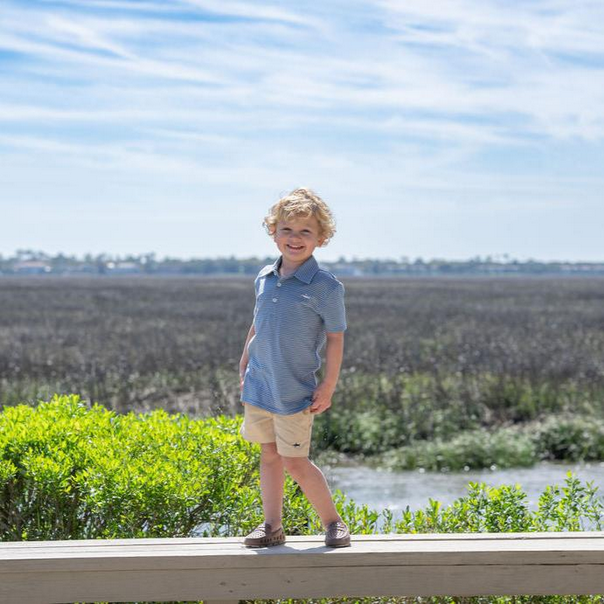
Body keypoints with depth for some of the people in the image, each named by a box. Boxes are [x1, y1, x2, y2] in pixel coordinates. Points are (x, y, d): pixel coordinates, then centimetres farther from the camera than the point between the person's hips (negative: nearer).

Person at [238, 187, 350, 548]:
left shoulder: (325, 286, -11)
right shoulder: (265, 278, 5)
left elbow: (335, 338, -8)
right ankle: (272, 526, 20)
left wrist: (328, 387, -9)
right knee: (269, 455, 11)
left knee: (295, 462, -2)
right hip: (259, 385, 6)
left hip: (295, 392, -6)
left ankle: (333, 522, 15)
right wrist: (244, 366, 18)